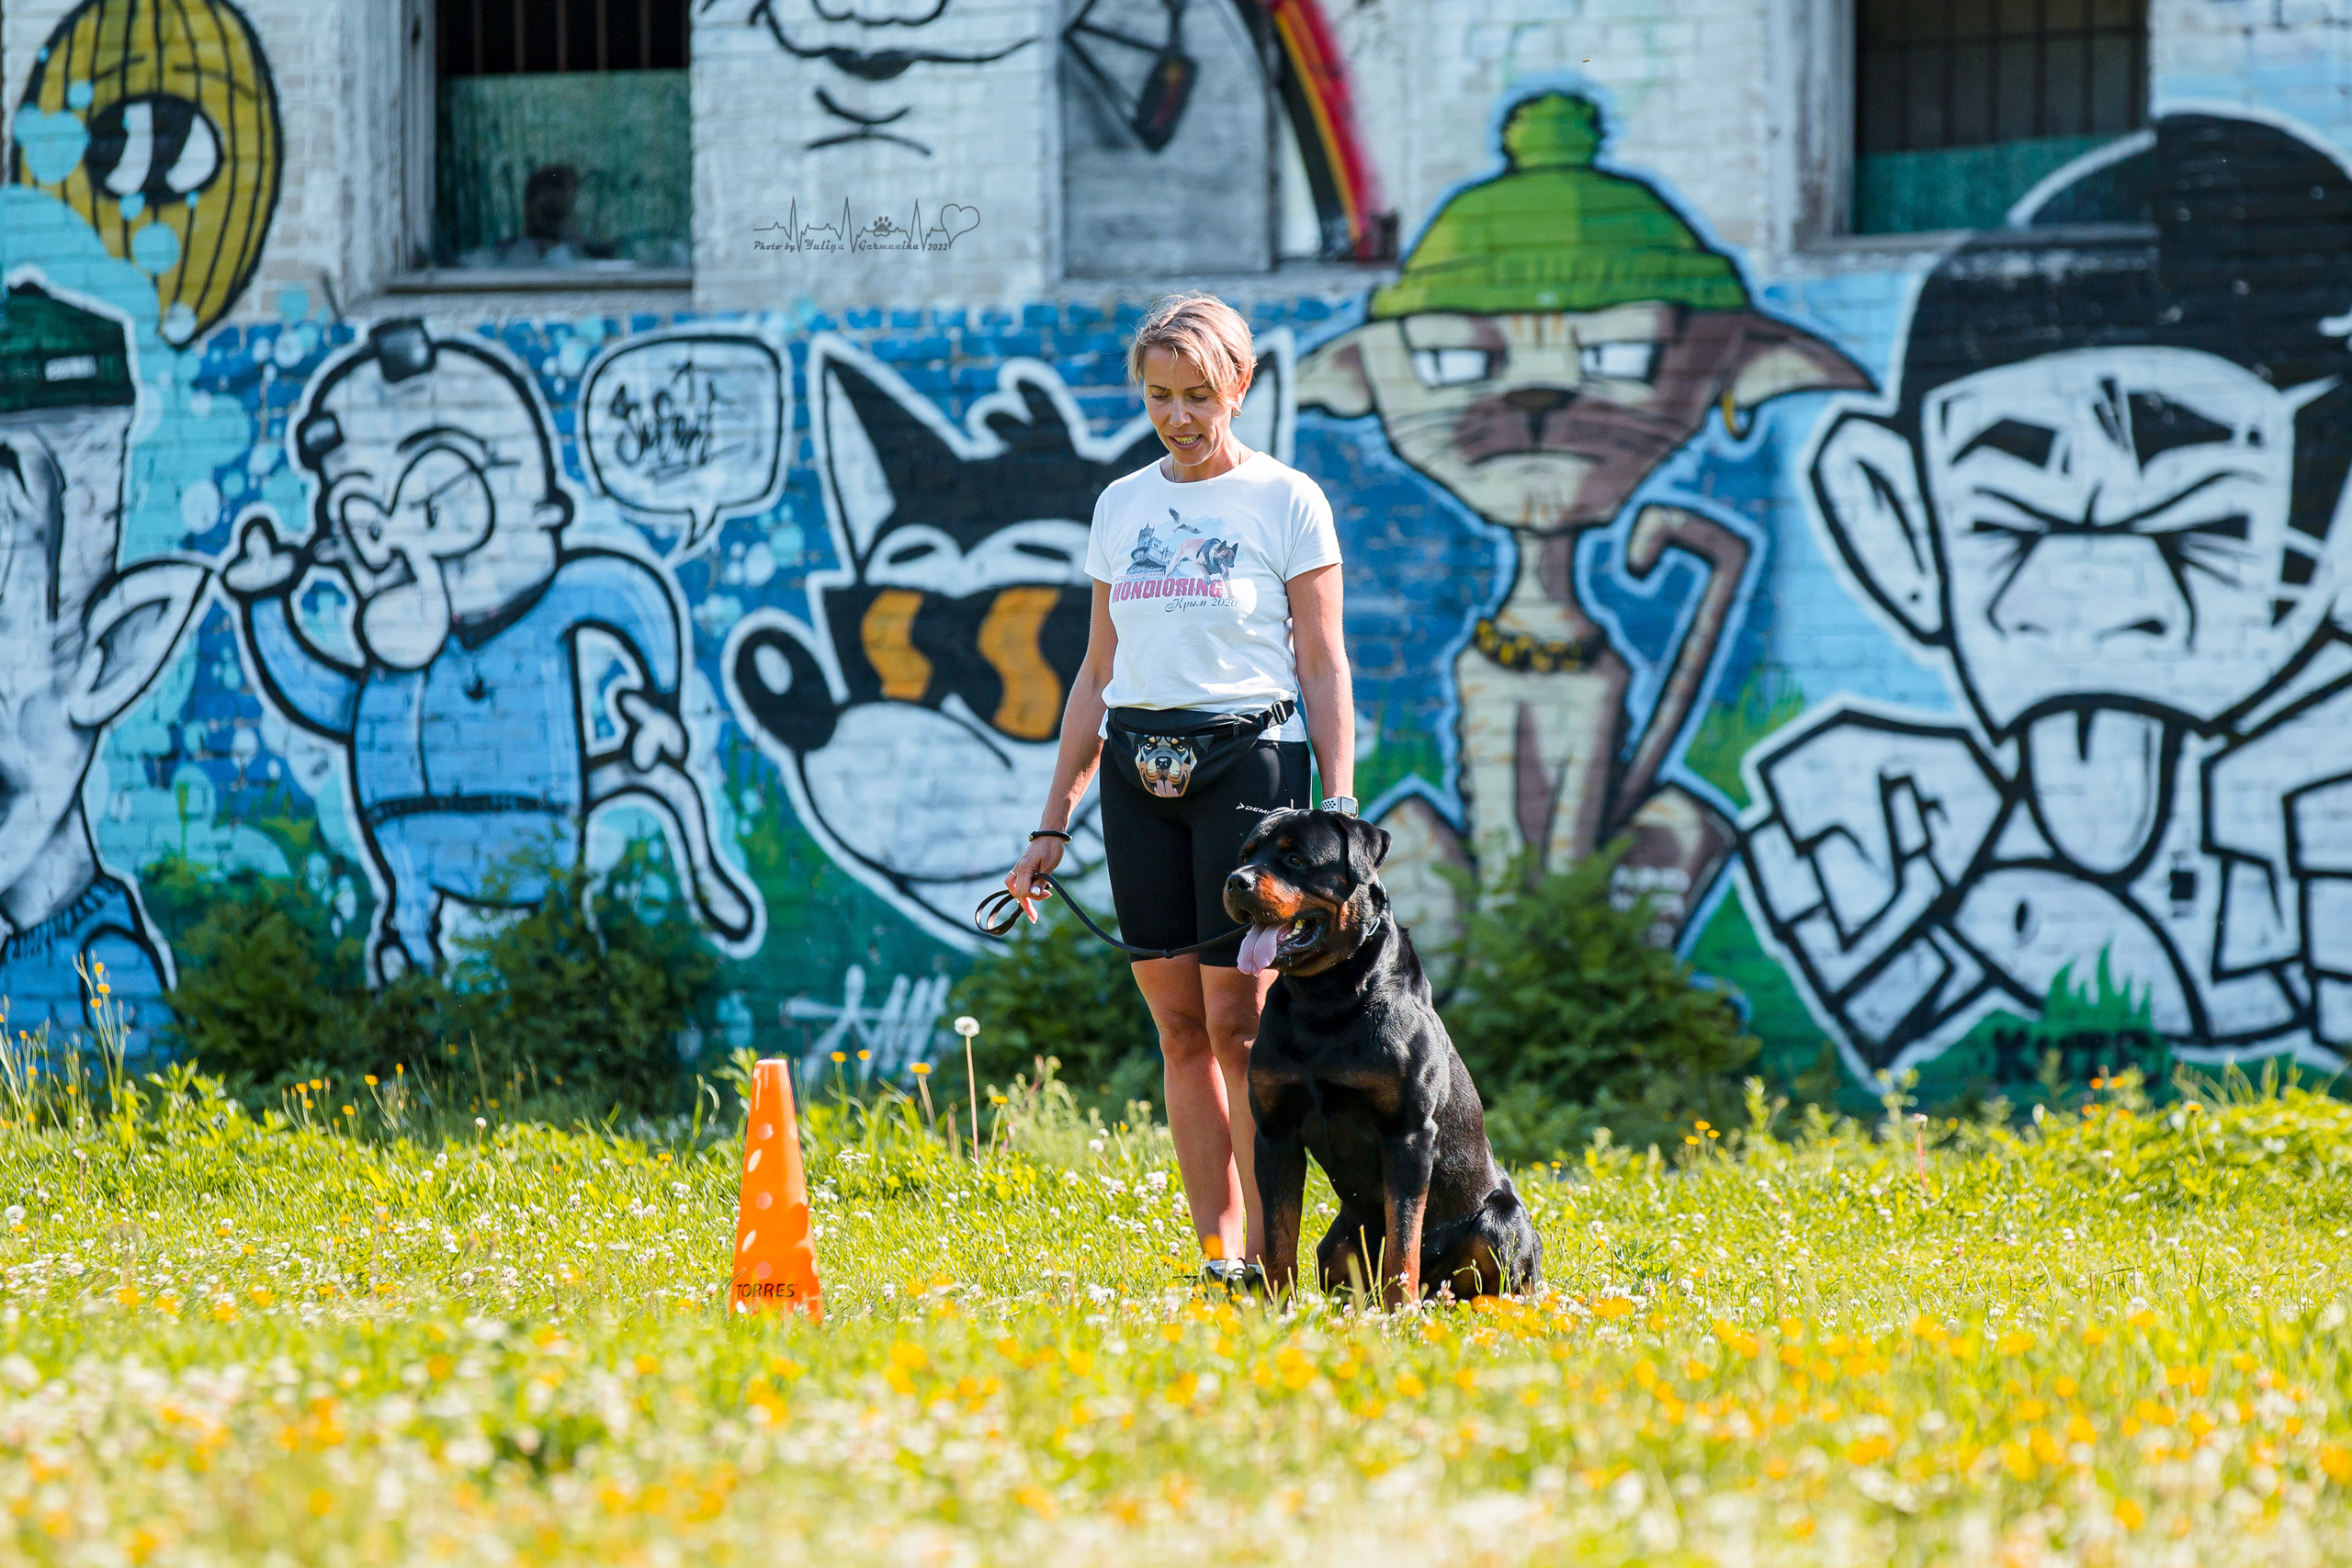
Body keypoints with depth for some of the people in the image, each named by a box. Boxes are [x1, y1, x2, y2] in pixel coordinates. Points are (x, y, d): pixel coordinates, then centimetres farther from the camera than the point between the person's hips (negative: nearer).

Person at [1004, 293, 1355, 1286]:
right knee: (1178, 1023, 2)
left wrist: (1340, 812, -9)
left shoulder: (1286, 500, 1)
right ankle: (1216, 1252, 4)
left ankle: (1265, 1260, -6)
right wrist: (1053, 823, 15)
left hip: (1248, 757, -5)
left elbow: (1324, 667, 0)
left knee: (1237, 1019, -10)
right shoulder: (1122, 506, 14)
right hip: (1140, 771, 5)